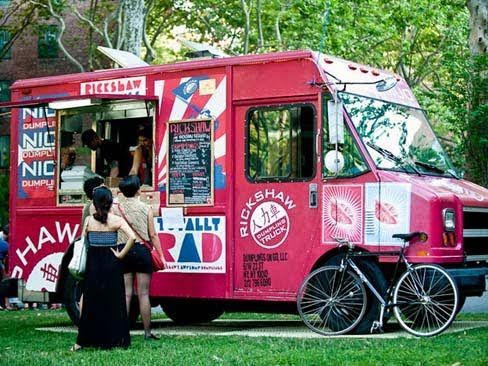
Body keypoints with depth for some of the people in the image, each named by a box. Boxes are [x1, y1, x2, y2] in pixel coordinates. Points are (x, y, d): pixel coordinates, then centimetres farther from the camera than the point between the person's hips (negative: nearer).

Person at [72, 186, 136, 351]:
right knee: (113, 301, 6)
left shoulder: (88, 220, 0)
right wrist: (121, 255, -10)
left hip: (93, 263, 2)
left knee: (90, 301, 9)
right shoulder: (116, 220, -6)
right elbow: (132, 237, -17)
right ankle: (113, 339, 7)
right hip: (111, 263, -2)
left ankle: (83, 341, 11)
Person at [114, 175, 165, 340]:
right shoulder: (146, 208, -3)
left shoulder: (116, 209, 1)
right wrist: (161, 255, 2)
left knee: (126, 294, 6)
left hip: (123, 252, 2)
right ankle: (147, 332, 6)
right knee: (143, 294, 2)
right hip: (141, 251, -2)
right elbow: (153, 235, -2)